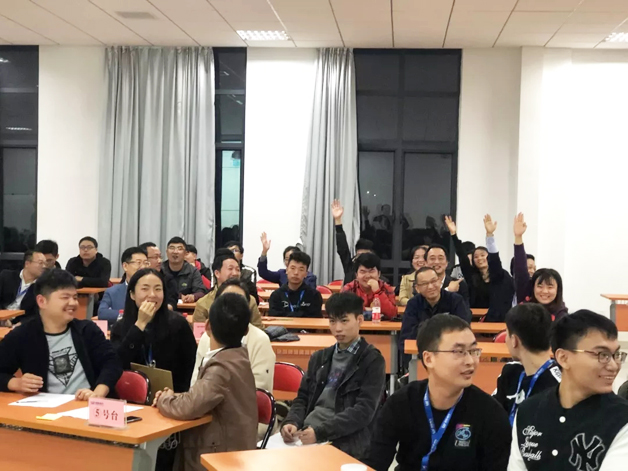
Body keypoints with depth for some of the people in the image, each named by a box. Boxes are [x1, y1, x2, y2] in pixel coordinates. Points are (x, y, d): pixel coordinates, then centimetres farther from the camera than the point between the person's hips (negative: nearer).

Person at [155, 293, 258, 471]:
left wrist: (163, 399, -10)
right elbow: (199, 398, 10)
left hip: (223, 456, -7)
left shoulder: (223, 367, -23)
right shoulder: (236, 356, 3)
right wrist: (173, 397, -7)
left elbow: (187, 408, -29)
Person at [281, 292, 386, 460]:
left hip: (346, 443, -5)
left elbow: (364, 411, -9)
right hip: (306, 436, 6)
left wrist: (320, 432, -18)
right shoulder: (319, 357, 20)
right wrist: (292, 422, -4)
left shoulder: (373, 360, 1)